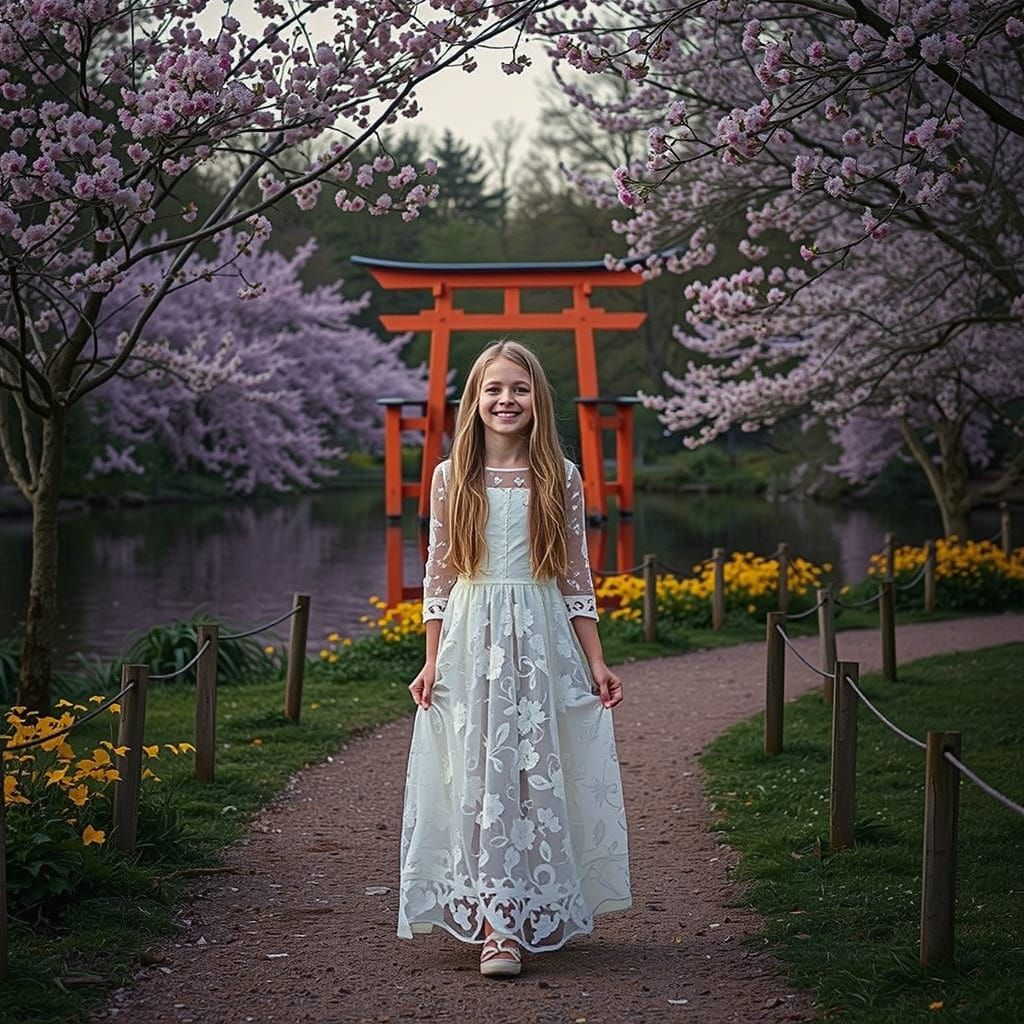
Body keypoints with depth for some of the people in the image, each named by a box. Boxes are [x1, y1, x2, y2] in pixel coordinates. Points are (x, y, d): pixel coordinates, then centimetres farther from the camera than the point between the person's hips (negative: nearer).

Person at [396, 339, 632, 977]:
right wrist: (432, 662, 2)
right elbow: (439, 575, 7)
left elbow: (576, 577, 6)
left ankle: (539, 913, 14)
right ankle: (496, 926, -2)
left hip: (542, 645, 0)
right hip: (472, 646, 0)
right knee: (482, 777, -4)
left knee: (542, 776, 2)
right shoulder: (452, 478, 4)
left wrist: (596, 663, 3)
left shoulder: (562, 478, 4)